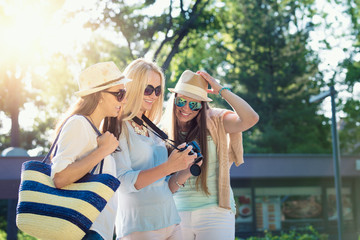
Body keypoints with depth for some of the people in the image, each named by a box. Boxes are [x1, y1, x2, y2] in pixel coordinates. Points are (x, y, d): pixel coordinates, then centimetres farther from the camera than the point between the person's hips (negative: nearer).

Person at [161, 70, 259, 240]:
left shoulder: (214, 122, -2)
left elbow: (251, 118, -19)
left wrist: (221, 90, -14)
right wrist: (178, 178, -17)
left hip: (215, 213, -2)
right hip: (178, 214, 3)